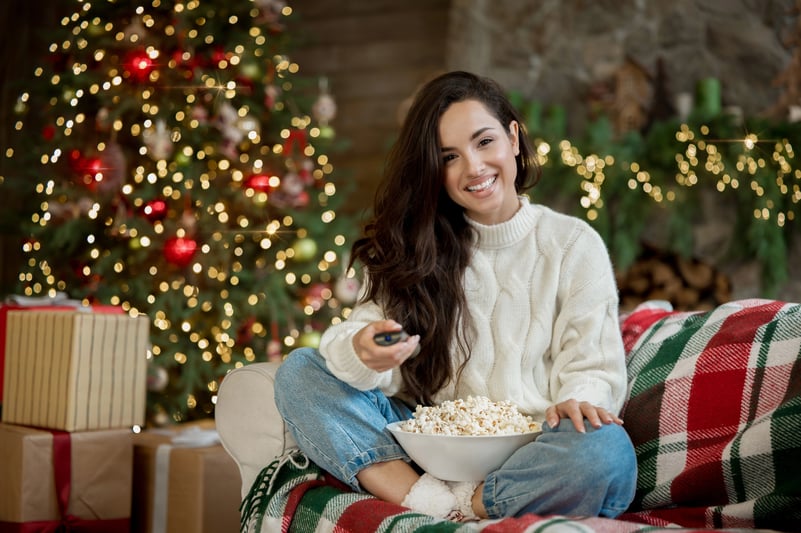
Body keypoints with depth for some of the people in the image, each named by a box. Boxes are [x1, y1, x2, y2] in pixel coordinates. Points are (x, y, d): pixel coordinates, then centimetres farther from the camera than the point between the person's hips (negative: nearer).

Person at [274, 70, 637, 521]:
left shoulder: (574, 245, 7)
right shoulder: (412, 247, 14)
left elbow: (593, 366, -1)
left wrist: (577, 400, -25)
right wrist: (362, 353, -26)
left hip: (529, 457, -3)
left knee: (608, 449, -35)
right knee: (300, 371, -14)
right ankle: (427, 503, -29)